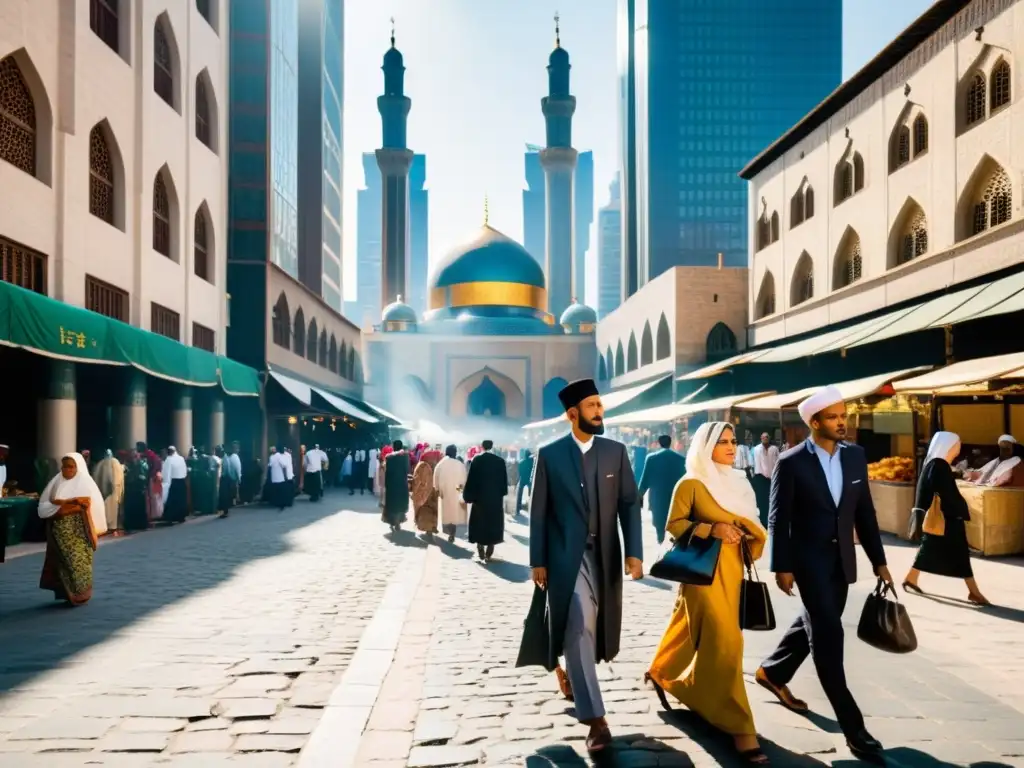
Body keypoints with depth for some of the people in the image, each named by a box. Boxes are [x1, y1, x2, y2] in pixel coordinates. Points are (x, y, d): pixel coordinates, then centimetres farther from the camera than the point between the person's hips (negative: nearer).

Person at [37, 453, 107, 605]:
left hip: (78, 532, -4)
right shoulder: (56, 482, 10)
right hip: (59, 531, 4)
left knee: (78, 561, -6)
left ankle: (80, 594, 3)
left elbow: (84, 504, -14)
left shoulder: (85, 483, -1)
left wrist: (61, 503, -11)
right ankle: (66, 593, 16)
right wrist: (70, 503, -12)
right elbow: (43, 506, 3)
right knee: (62, 561, 6)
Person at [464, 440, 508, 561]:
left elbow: (471, 479, -7)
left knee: (479, 524, 10)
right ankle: (488, 554, 6)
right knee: (493, 525, 9)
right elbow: (504, 481, 2)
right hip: (496, 498, 1)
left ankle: (481, 553, 10)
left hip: (479, 497, -1)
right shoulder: (500, 461, -3)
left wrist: (467, 496, 0)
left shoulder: (477, 460, -8)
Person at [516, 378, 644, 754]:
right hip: (566, 555, -3)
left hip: (605, 554, 3)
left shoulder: (616, 451, 3)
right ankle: (595, 718, -6)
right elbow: (538, 511, -2)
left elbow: (630, 503, 2)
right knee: (579, 628, -10)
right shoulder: (550, 454, -3)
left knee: (592, 627, 15)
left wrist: (634, 551, -8)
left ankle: (572, 675, 45)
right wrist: (537, 561, -3)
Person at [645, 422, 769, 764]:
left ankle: (662, 673, 42)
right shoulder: (691, 484, -8)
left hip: (731, 568, 7)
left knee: (697, 629, 17)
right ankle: (737, 724, -6)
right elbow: (674, 524, -9)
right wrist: (712, 529, -20)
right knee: (724, 640, -12)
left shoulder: (737, 482, 12)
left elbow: (747, 523, 19)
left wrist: (748, 534, -3)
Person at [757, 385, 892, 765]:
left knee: (816, 623, 18)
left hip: (842, 558, 6)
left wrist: (878, 559, 6)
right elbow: (778, 519, -10)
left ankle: (772, 672, 42)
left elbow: (865, 511, 8)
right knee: (828, 633, -8)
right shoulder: (791, 462, -13)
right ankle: (852, 726, -2)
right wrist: (782, 567, -12)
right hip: (808, 558, -6)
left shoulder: (856, 455, 2)